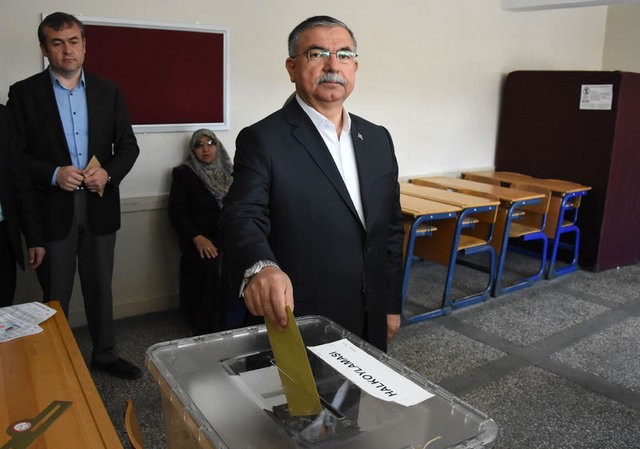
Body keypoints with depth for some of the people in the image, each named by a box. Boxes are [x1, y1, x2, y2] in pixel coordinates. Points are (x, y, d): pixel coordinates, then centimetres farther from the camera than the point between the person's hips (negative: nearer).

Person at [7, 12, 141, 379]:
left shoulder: (108, 91, 6)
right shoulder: (24, 93, -1)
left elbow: (128, 146, 6)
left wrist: (109, 172, -12)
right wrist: (53, 174, -19)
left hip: (100, 207, 2)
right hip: (53, 211, -2)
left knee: (100, 288, 15)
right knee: (55, 296, 10)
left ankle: (105, 354, 31)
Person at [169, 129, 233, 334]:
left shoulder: (228, 172, 21)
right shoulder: (183, 174, 10)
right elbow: (177, 213, 0)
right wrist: (197, 237, -16)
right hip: (200, 238, -3)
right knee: (211, 265, -33)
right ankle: (206, 330, -18)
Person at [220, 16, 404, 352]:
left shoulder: (377, 139, 7)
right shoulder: (262, 140, -11)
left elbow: (391, 227, 11)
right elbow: (243, 218, -22)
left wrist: (392, 304, 10)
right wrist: (260, 267, -43)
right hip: (295, 326, -5)